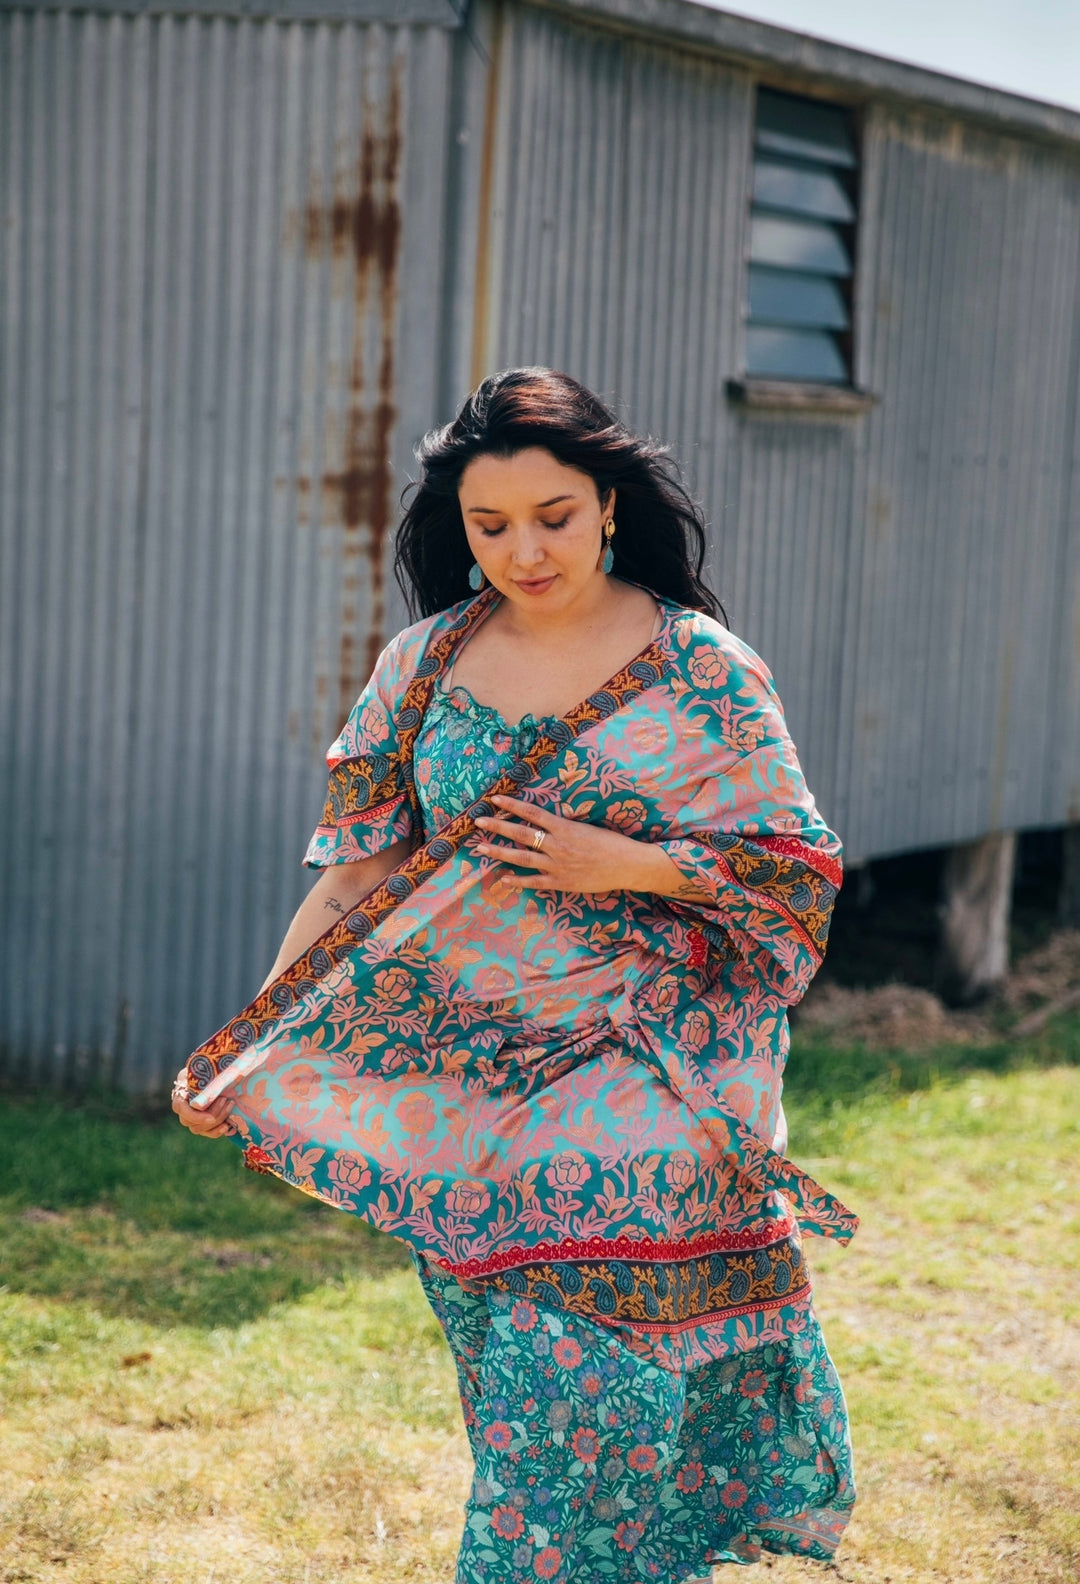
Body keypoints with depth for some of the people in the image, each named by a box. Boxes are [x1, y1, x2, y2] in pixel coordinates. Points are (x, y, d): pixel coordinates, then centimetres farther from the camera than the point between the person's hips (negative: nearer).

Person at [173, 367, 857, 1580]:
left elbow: (794, 870, 0)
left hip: (633, 1090, -3)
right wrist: (246, 1047, -2)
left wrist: (623, 864, -14)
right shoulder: (423, 664, 4)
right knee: (514, 1390, 7)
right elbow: (355, 870, 5)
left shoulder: (699, 670, -3)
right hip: (461, 1092, 3)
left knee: (589, 1389, -9)